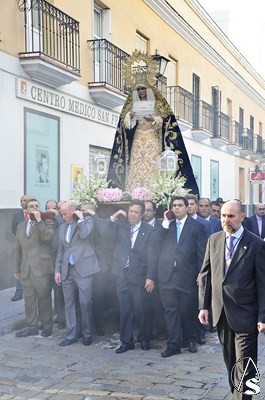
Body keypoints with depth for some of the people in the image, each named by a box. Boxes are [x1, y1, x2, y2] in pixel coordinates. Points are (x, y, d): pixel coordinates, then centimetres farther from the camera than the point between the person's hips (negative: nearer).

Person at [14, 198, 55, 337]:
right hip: (26, 269, 5)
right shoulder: (21, 226, 18)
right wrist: (16, 268, 14)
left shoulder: (48, 222, 3)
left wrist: (39, 219, -13)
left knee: (44, 298, 1)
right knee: (29, 299, 7)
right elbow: (18, 249, 19)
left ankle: (47, 326, 12)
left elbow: (47, 237, -18)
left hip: (41, 268, -5)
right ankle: (31, 327, 15)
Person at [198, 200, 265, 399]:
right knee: (230, 362, 17)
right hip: (221, 313, 5)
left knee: (244, 366, -1)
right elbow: (205, 274, 9)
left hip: (245, 315, -4)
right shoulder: (214, 240, 6)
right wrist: (204, 306, 4)